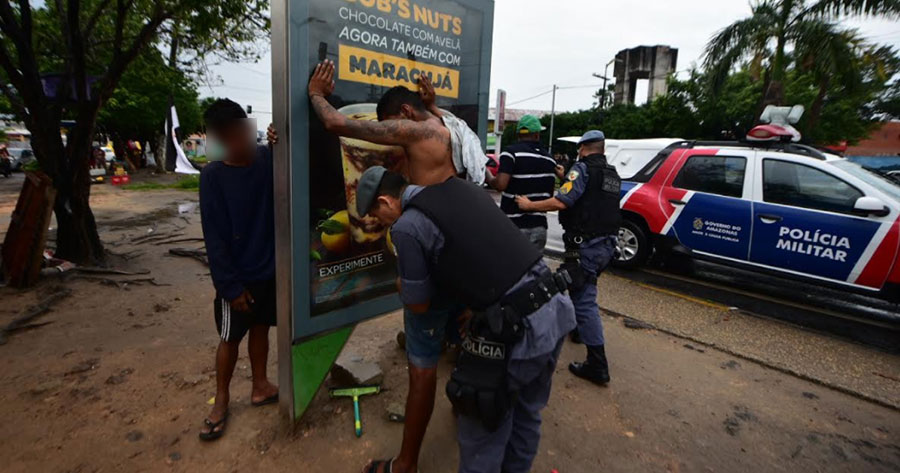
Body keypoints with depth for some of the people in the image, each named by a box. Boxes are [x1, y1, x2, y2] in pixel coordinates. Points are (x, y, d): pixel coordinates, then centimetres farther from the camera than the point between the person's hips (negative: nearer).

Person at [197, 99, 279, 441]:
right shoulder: (213, 175, -14)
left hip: (271, 268, 3)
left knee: (260, 328, 18)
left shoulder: (268, 159, -4)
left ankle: (260, 387, 36)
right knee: (230, 337, 11)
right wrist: (231, 285, -15)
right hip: (239, 275, -3)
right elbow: (214, 237, -13)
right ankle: (221, 400, 31)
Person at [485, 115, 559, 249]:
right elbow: (549, 193, 14)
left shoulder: (511, 152, -8)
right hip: (539, 225, 5)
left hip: (514, 224, -5)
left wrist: (488, 177, 1)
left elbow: (501, 184, -19)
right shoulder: (549, 159, 11)